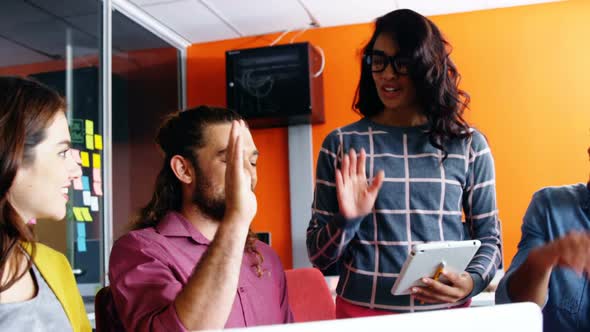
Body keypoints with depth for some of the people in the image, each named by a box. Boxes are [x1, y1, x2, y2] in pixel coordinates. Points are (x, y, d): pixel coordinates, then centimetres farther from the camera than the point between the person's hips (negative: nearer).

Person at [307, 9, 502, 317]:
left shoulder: (468, 145, -1)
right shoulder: (341, 144, -3)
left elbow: (488, 236, 6)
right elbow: (318, 256, -1)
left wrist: (472, 281, -13)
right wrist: (347, 220, -19)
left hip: (447, 312, 1)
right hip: (362, 312, 0)